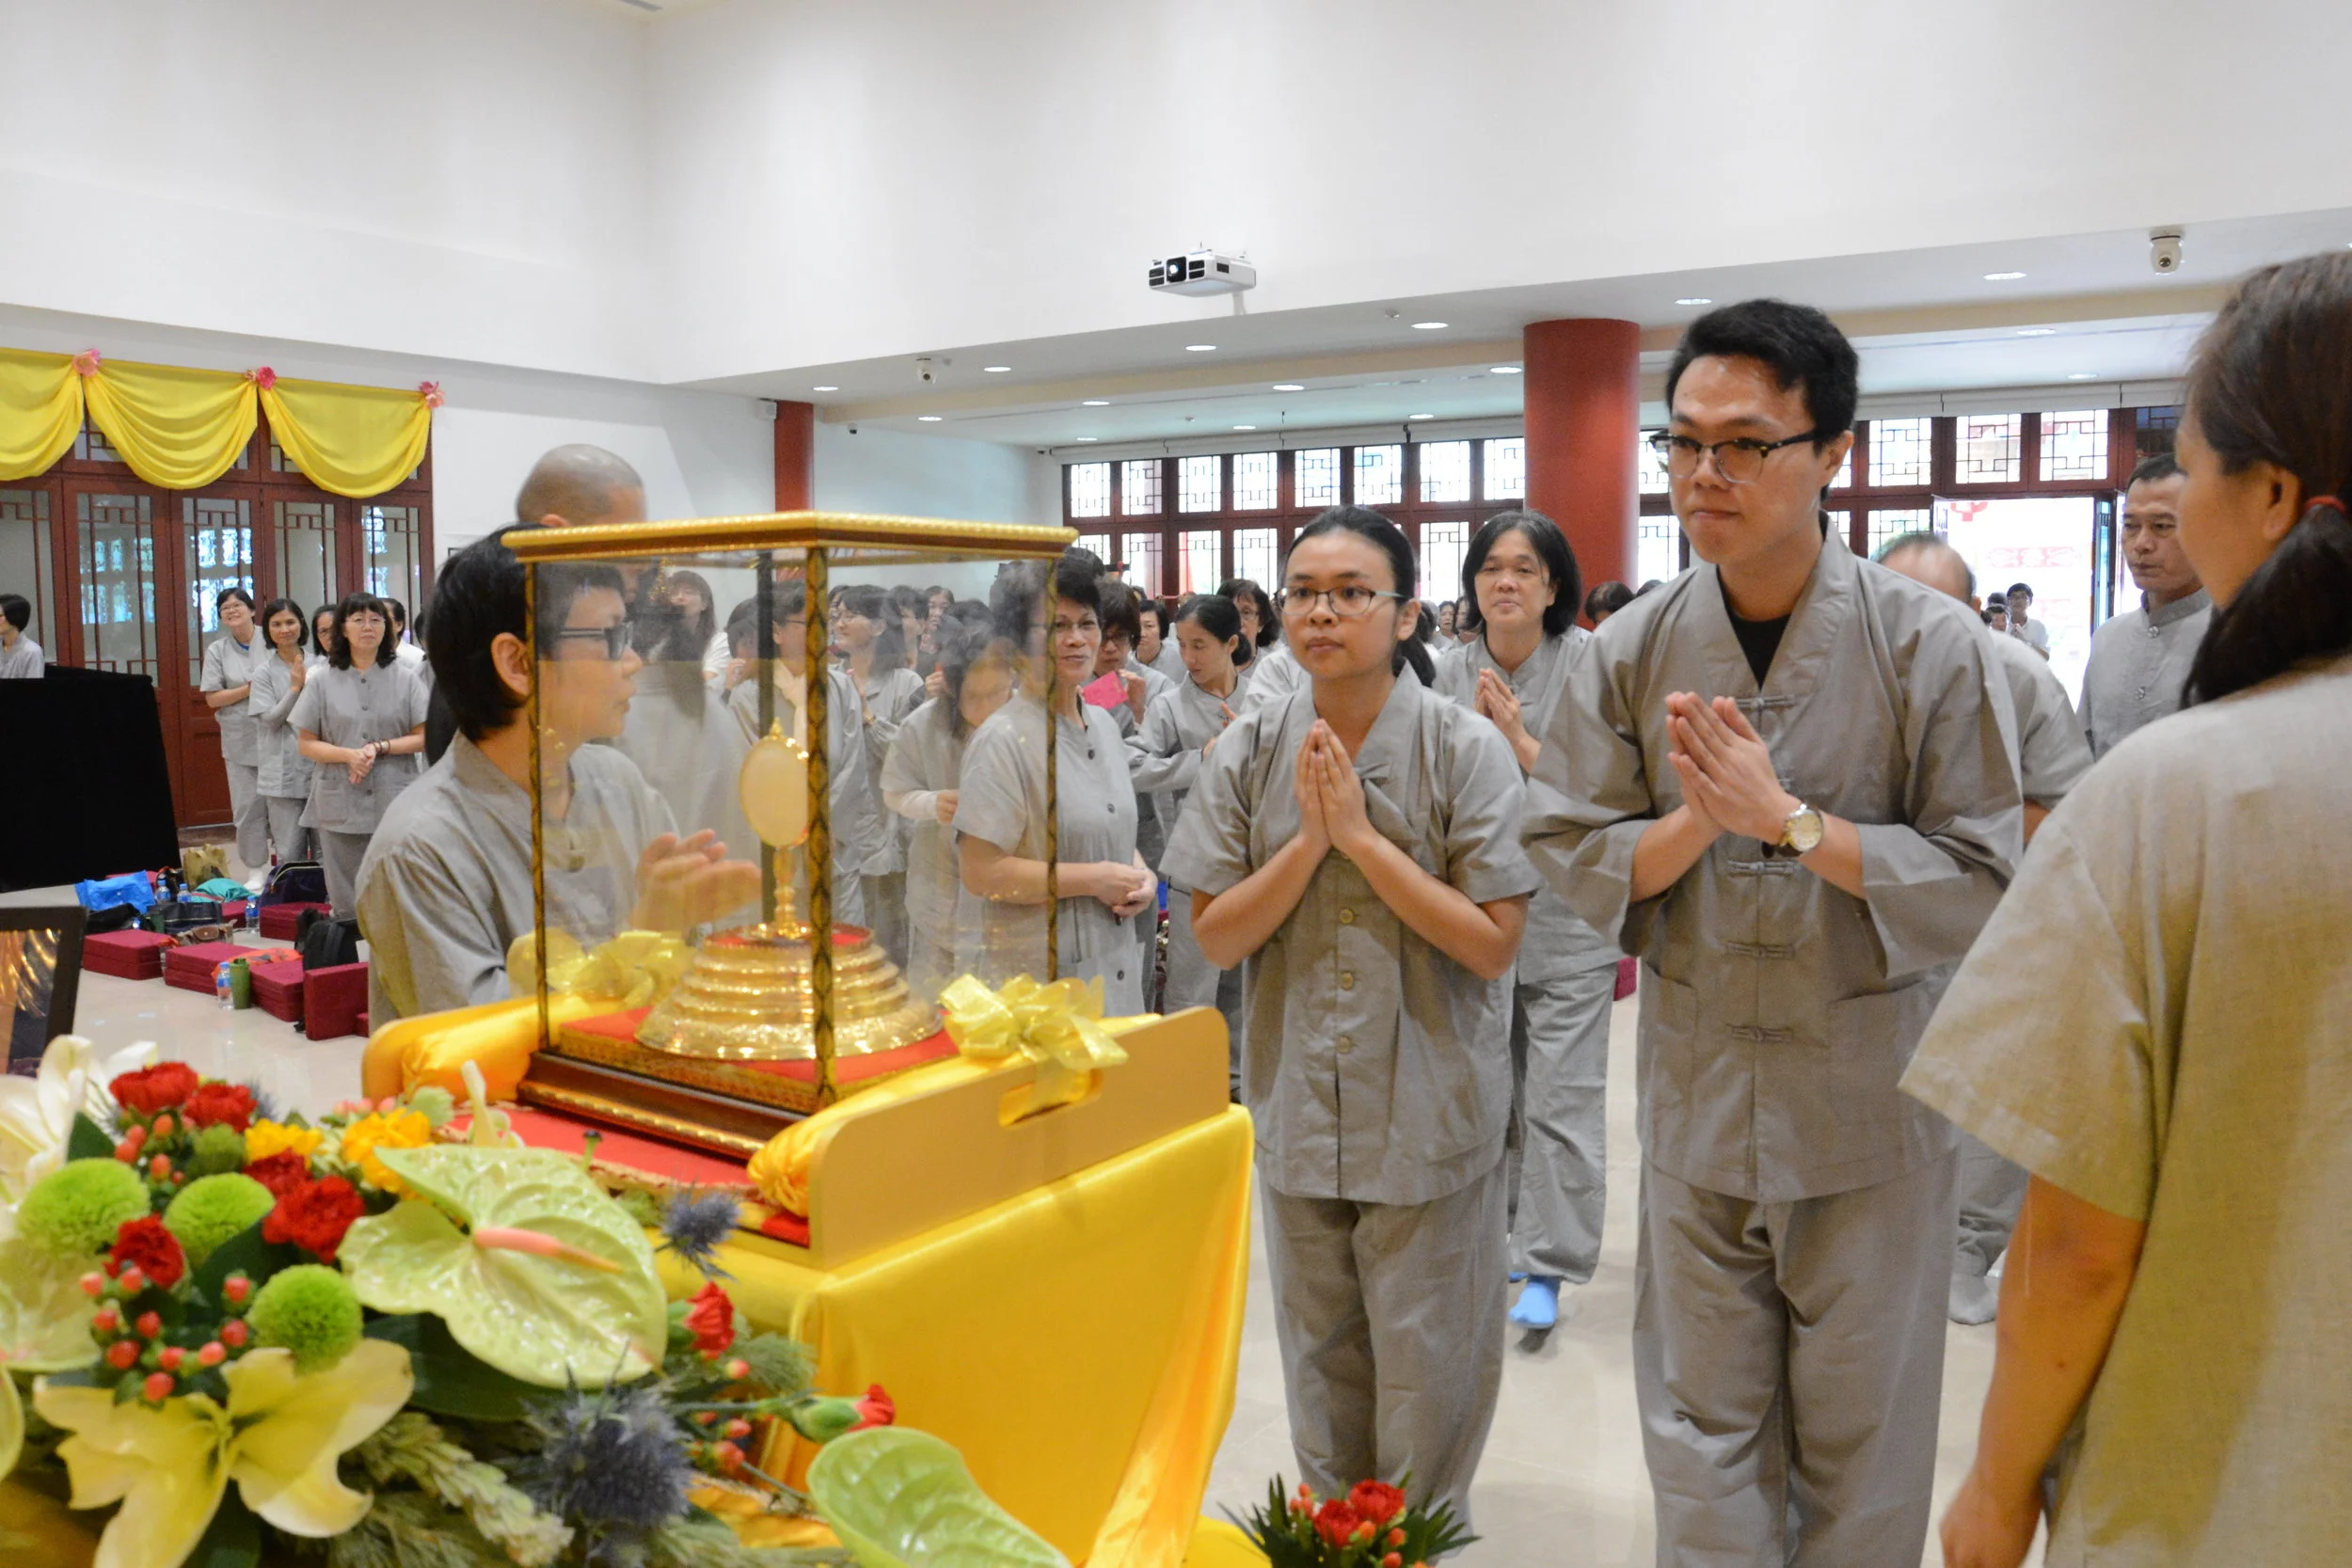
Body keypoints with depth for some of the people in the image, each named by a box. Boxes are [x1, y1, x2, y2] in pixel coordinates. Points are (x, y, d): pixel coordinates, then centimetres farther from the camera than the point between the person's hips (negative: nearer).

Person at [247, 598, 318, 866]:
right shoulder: (264, 672, 2)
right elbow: (270, 719, -6)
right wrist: (295, 688, -14)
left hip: (319, 765, 2)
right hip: (283, 772, -2)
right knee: (289, 853, 1)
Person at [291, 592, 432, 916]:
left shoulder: (404, 679, 5)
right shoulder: (322, 681, 6)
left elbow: (424, 737, 3)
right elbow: (306, 743, 5)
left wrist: (380, 748, -12)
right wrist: (347, 755, -12)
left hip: (394, 803, 0)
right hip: (341, 804, 1)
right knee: (347, 904, 5)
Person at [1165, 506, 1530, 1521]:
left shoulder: (1465, 749, -12)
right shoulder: (1250, 750, -3)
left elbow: (1492, 943, -17)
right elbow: (1216, 938, -5)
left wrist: (1364, 836, -21)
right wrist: (1309, 839, -18)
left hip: (1428, 1114, -3)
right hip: (1297, 1104, 3)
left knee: (1425, 1378, 12)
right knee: (1320, 1362, 21)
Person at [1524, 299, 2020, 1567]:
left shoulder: (1929, 646, -9)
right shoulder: (1632, 649, -2)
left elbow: (1979, 881, -11)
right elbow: (1568, 853, -1)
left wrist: (1788, 819, -20)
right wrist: (1695, 821, -18)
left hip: (1867, 1092, -1)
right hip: (1695, 1082, 2)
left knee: (1861, 1432, 14)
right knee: (1701, 1426, 13)